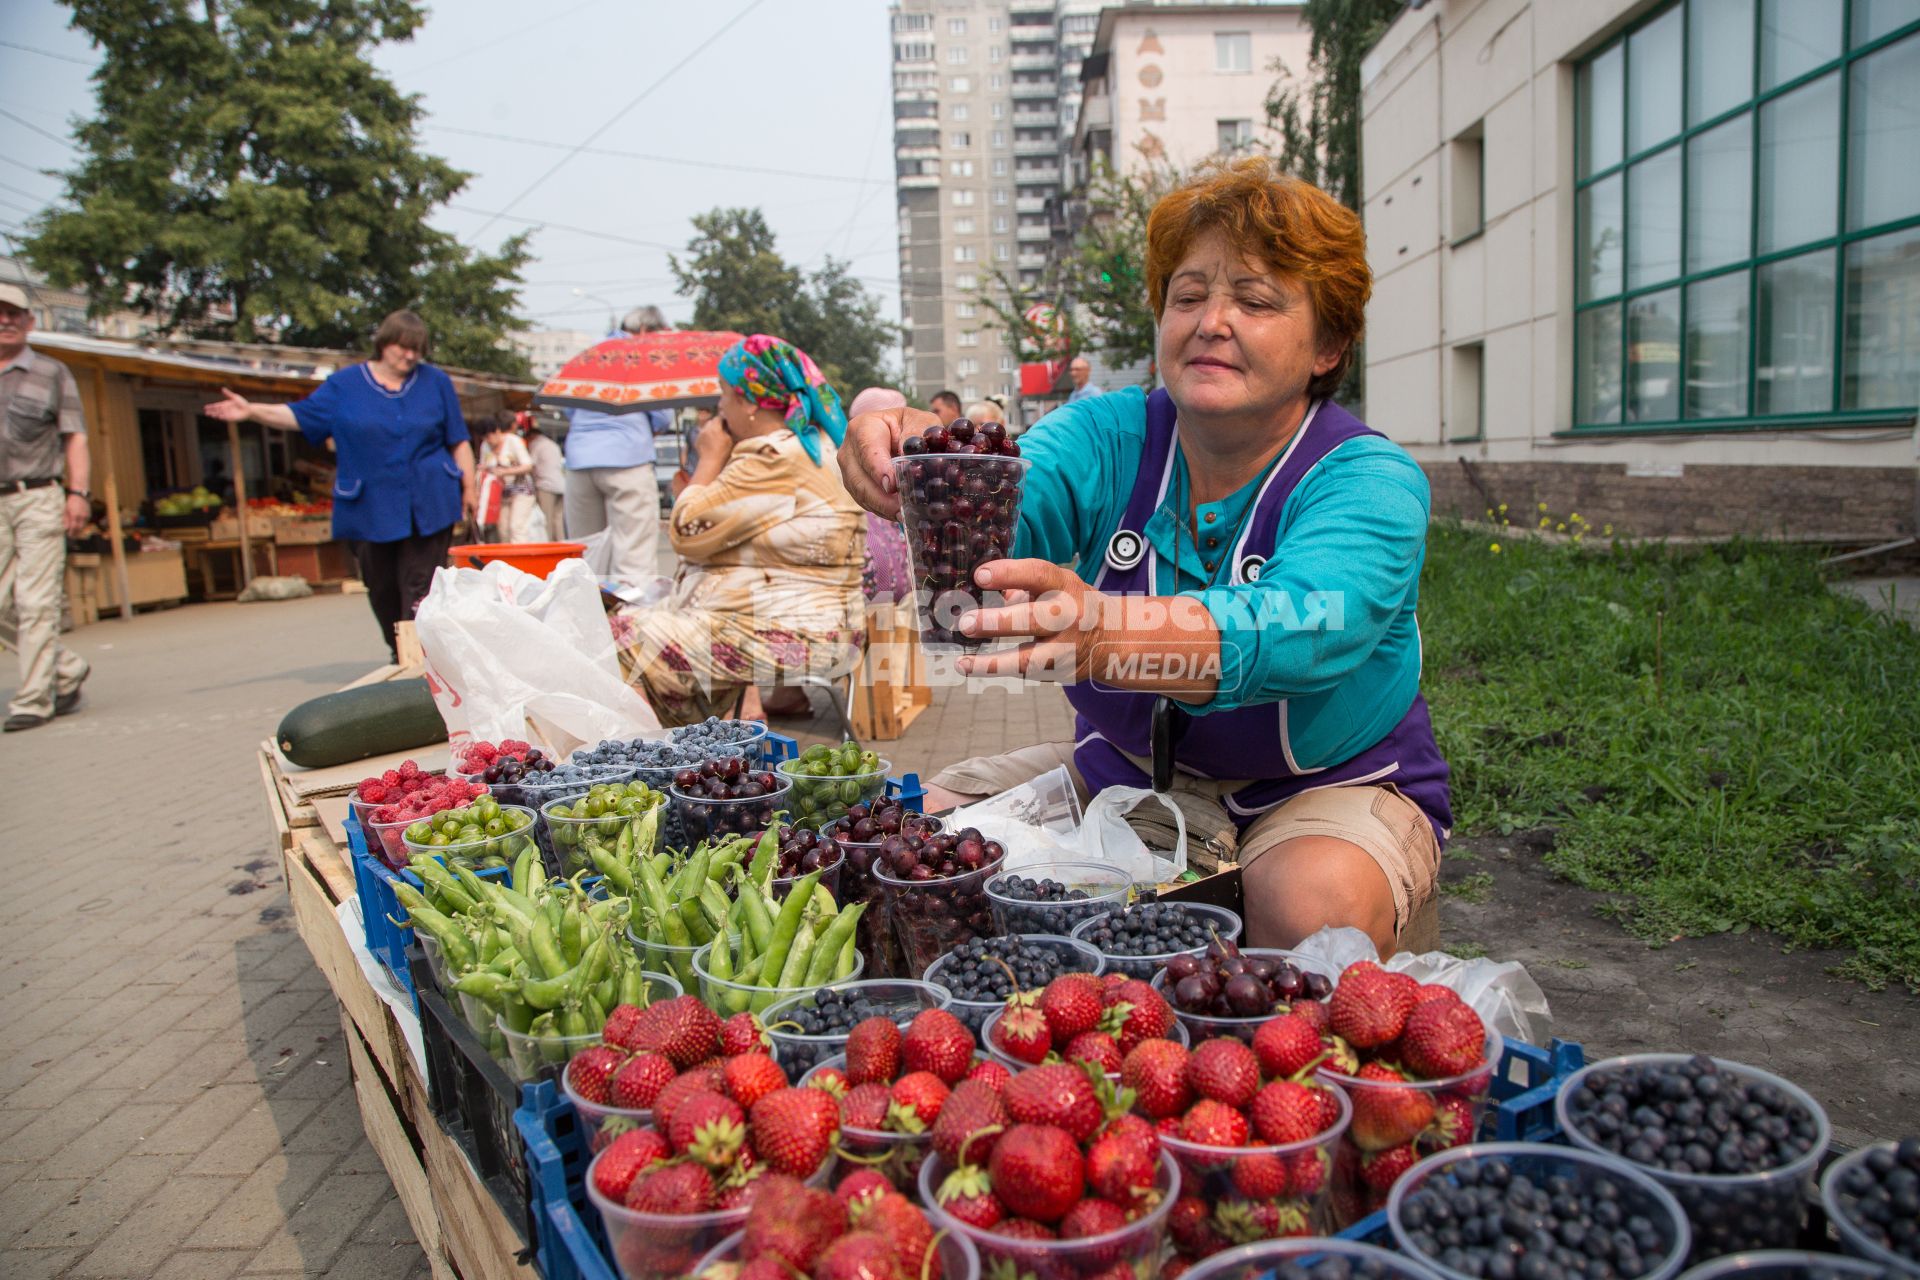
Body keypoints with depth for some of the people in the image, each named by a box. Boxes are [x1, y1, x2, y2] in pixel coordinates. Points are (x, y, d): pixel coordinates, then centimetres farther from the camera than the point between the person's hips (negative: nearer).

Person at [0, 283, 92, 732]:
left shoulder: (52, 373, 8)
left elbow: (75, 438, 3)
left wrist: (77, 493, -7)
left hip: (38, 499, -4)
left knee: (36, 603, -6)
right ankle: (68, 670, 18)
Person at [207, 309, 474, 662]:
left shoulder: (436, 382, 7)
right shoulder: (345, 384, 8)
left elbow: (458, 441, 9)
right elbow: (301, 415, 11)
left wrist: (469, 488, 3)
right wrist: (251, 411, 0)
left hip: (428, 508, -2)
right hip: (370, 510, 2)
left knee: (420, 589, -7)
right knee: (382, 590, 9)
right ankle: (399, 656, 25)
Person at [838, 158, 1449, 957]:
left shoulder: (1371, 481, -16)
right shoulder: (1112, 434, -3)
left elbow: (1290, 630, -37)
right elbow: (1015, 505, -25)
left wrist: (1100, 633, -56)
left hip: (1332, 786, -3)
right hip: (1124, 767, 4)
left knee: (1315, 906, -35)